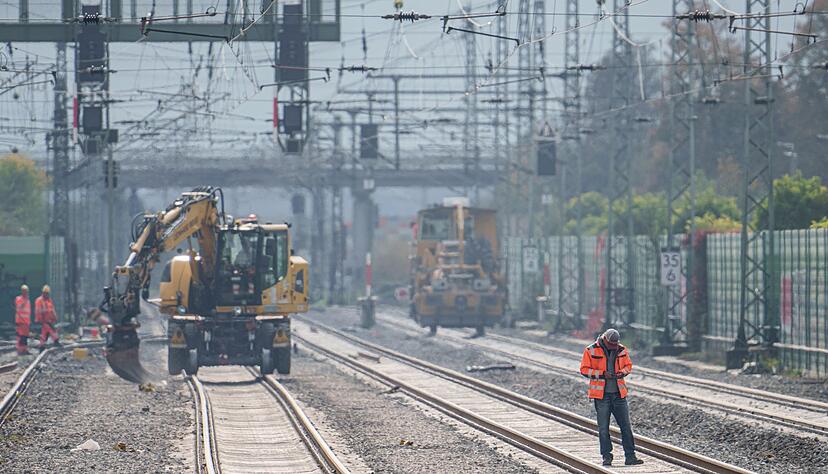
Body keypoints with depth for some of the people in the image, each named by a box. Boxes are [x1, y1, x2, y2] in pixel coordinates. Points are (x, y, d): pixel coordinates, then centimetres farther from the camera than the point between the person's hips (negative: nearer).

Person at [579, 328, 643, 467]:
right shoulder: (591, 350, -6)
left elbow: (628, 365, 16)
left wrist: (623, 372, -7)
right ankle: (607, 457, 10)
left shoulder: (621, 350, 5)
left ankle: (630, 456, 6)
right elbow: (584, 369, -5)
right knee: (603, 428, 1)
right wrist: (602, 374, -16)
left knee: (626, 426, 2)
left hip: (619, 394, 3)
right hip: (601, 394, -3)